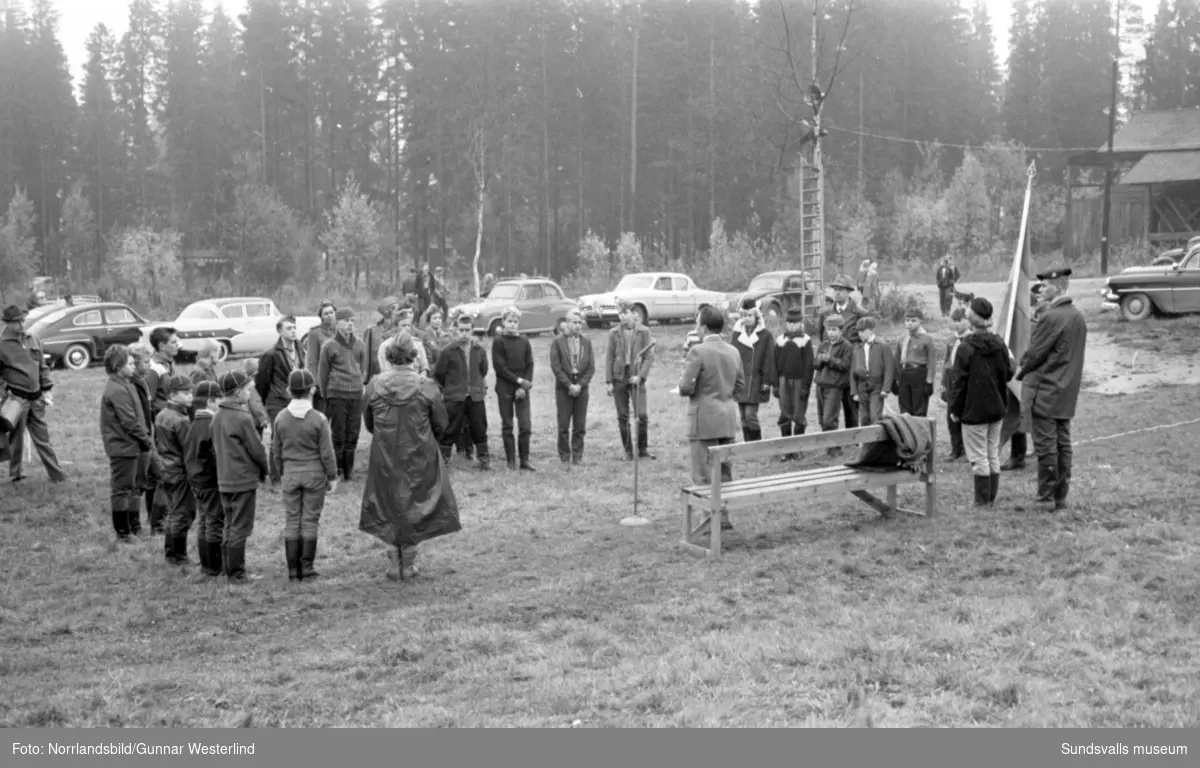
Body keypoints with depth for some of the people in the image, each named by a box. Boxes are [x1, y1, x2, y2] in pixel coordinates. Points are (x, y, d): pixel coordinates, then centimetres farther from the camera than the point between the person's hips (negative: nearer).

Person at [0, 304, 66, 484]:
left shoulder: (33, 340, 9)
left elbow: (43, 367, 15)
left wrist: (47, 390, 10)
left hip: (36, 398, 5)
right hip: (16, 398, -5)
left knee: (42, 438, 9)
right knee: (16, 438, 6)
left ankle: (56, 474, 11)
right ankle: (15, 474, 20)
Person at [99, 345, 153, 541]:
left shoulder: (125, 385, 11)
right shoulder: (118, 390, -19)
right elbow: (129, 422, -22)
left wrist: (144, 434, 6)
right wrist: (146, 439, -12)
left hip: (128, 446, 10)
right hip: (123, 446, -10)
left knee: (132, 487, 16)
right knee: (121, 489, 0)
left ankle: (133, 527, 26)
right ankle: (123, 533, 9)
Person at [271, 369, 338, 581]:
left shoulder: (280, 418, -3)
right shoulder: (318, 419, -13)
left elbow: (276, 451, 5)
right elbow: (326, 452, -9)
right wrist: (332, 476, 2)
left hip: (290, 475, 2)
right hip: (315, 474, -2)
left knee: (292, 521, 8)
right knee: (310, 521, 5)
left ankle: (293, 569, 10)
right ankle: (306, 567, 9)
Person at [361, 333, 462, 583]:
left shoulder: (375, 385, -10)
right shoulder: (426, 387, -15)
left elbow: (368, 422, 4)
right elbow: (441, 424, -5)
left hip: (385, 457, 1)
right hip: (419, 457, -1)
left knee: (391, 507, 17)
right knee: (414, 506, 14)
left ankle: (400, 560, 24)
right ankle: (408, 564, 18)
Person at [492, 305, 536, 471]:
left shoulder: (524, 342, 7)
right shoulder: (498, 342, -3)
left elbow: (530, 365, 4)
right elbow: (499, 367, -8)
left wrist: (524, 387, -8)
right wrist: (519, 380, -14)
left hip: (522, 389, 2)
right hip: (504, 388, -2)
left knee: (525, 425, -3)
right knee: (507, 426, 3)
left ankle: (525, 460, 5)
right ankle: (510, 461, 10)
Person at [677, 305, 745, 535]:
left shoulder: (698, 352, -15)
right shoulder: (733, 351, 7)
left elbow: (686, 387, -17)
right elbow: (740, 384, 14)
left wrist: (683, 387, 4)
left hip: (705, 420, -7)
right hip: (728, 419, 7)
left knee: (704, 474, 0)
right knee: (724, 471, 15)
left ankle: (713, 519, 1)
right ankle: (723, 516, 21)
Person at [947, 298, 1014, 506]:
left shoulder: (966, 348, -15)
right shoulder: (999, 344, 2)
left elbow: (958, 382, -13)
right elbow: (1007, 374, 8)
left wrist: (954, 409, -5)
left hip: (974, 411, -6)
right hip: (997, 408, 6)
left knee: (978, 457, 1)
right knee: (993, 454, 14)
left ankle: (982, 500, 3)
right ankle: (992, 497, 19)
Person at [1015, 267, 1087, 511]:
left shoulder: (1051, 317, -18)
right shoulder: (1079, 316, 10)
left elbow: (1035, 353, -14)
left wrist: (1021, 371, 4)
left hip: (1046, 390, -8)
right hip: (1068, 391, 8)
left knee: (1045, 445, -3)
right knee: (1063, 443, 11)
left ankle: (1046, 496, 1)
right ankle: (1061, 497, 16)